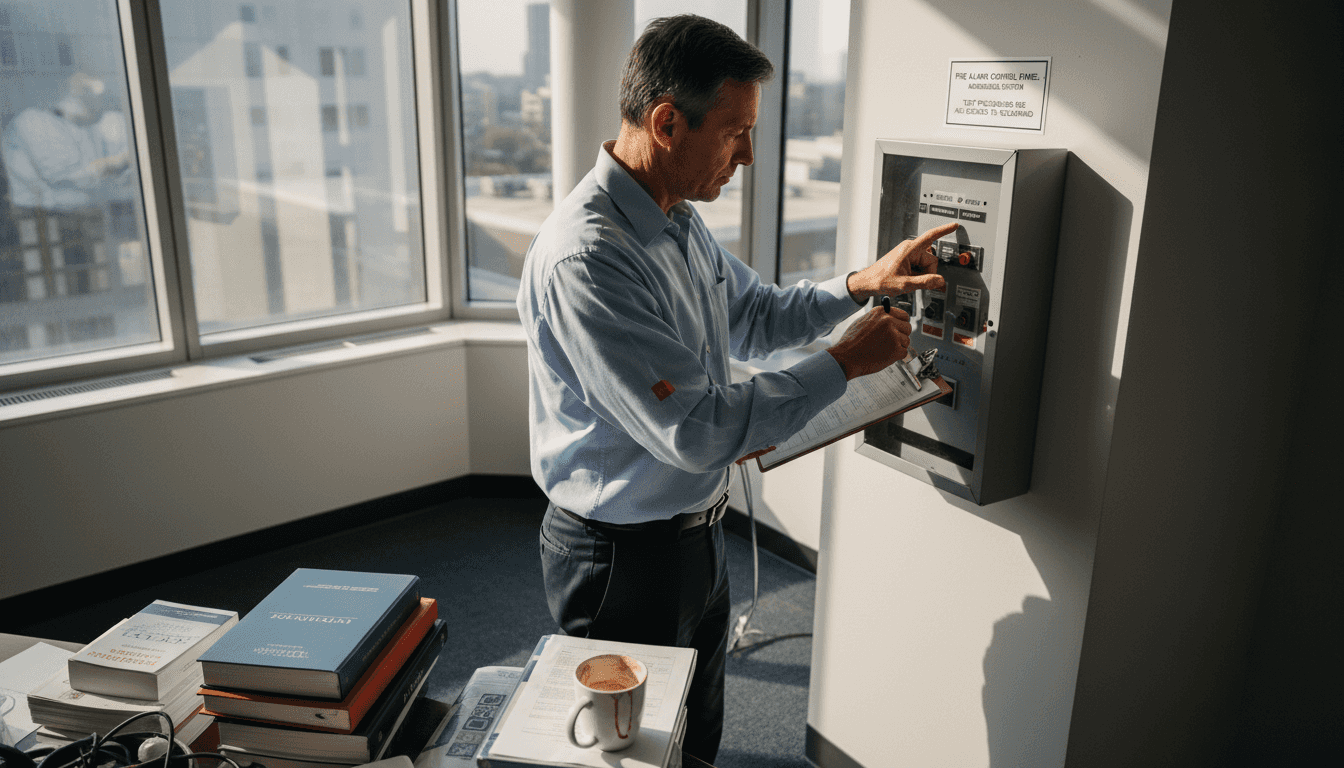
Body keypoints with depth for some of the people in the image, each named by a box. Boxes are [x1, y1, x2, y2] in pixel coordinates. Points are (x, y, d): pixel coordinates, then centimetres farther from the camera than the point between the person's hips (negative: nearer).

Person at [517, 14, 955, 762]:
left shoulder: (682, 222, 1)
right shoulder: (585, 258, -30)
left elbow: (754, 318, 18)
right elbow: (696, 431, -31)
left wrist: (861, 285, 3)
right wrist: (844, 364, -21)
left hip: (697, 531, 8)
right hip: (624, 555, -8)